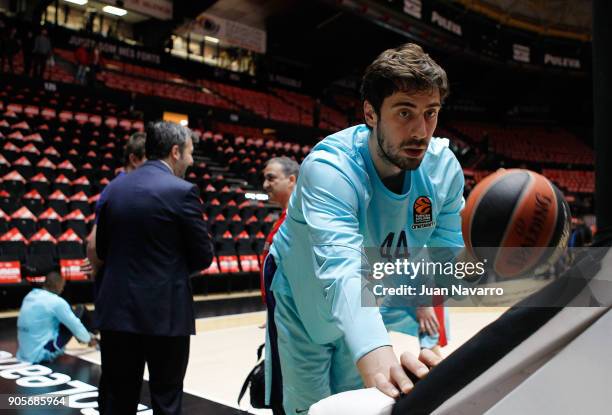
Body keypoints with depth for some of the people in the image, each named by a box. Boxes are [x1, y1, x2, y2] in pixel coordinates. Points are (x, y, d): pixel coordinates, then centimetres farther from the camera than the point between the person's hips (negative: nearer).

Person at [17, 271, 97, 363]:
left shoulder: (29, 296, 9)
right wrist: (89, 339, 14)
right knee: (81, 310, -1)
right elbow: (75, 325, -5)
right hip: (44, 353, -8)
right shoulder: (56, 301, -14)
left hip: (23, 354, 8)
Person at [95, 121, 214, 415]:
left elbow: (101, 249, 11)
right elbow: (204, 257, -7)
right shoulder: (182, 192, -11)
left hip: (117, 309, 5)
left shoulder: (114, 188, 5)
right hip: (166, 312, -5)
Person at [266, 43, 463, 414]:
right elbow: (341, 270, -50)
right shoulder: (330, 167, -35)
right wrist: (376, 359, -66)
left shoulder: (444, 167, -18)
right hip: (304, 304, -4)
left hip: (371, 307, 5)